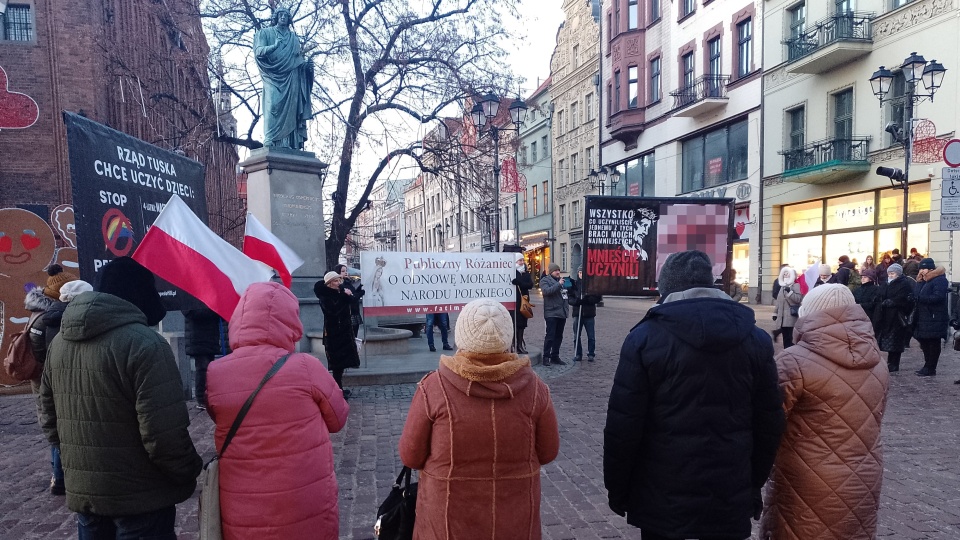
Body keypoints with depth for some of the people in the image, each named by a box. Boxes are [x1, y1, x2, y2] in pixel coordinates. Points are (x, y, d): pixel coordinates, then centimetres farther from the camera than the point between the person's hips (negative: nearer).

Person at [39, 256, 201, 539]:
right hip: (139, 495, -7)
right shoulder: (144, 344, -22)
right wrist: (190, 472, -9)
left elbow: (50, 415, 15)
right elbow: (165, 432, -24)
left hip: (81, 490, 8)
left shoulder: (59, 342, 5)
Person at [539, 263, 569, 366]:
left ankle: (555, 356, 17)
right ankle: (546, 357, -3)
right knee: (550, 336, -9)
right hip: (551, 313, -7)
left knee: (559, 336, 10)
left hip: (562, 312, 7)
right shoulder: (544, 280, -1)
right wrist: (558, 284, -21)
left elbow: (566, 292, 32)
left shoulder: (561, 280, 20)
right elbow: (546, 291, -20)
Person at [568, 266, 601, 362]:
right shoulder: (574, 284, 4)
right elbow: (569, 298, 2)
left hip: (589, 314, -2)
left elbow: (599, 298, -3)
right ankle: (578, 354, 17)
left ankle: (591, 354, 16)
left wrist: (588, 300, -18)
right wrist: (576, 301, -18)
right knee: (576, 335, 6)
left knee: (591, 336, 4)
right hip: (577, 313, 2)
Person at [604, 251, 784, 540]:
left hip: (663, 499, -3)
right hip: (731, 499, 3)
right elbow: (770, 423, 5)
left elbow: (623, 425, -11)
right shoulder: (756, 339, 0)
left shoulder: (645, 337, -11)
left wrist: (616, 489, 1)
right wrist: (754, 484, 17)